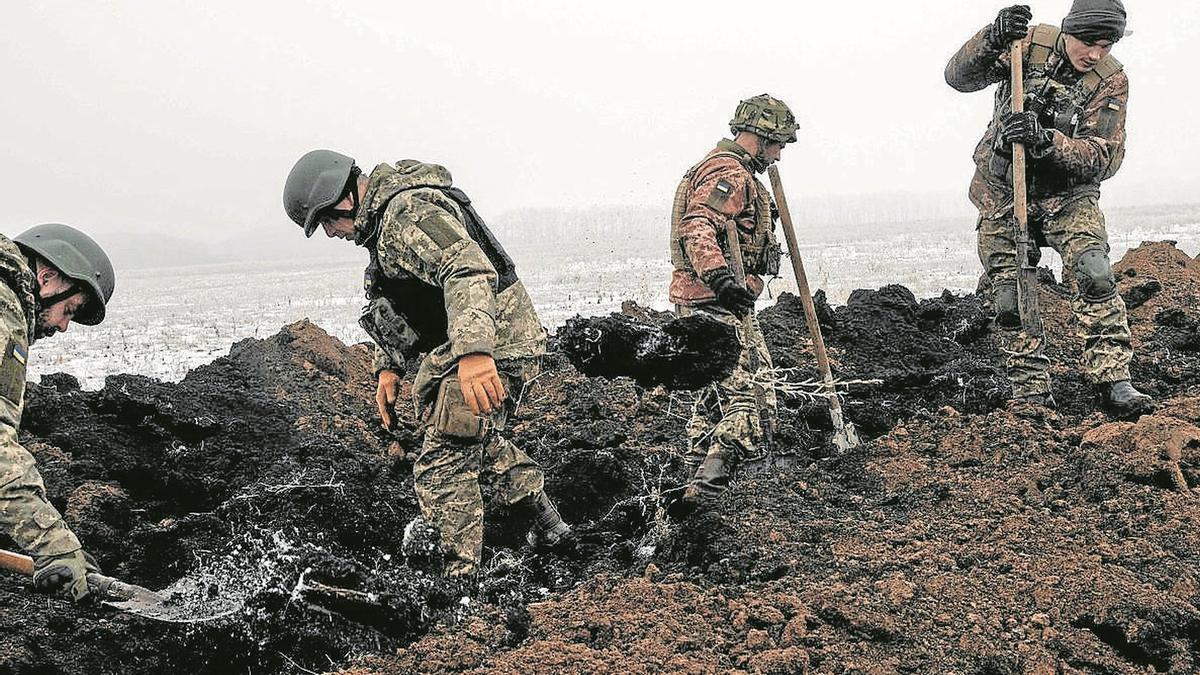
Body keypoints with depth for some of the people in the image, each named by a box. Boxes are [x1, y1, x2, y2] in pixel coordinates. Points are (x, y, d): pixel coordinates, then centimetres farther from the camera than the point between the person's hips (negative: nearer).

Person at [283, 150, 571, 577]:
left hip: (490, 353, -12)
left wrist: (473, 351, -50)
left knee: (442, 469, -9)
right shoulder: (381, 222, 16)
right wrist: (389, 367, 12)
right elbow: (392, 307, 25)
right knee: (476, 438, 31)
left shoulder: (410, 214, -21)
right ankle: (547, 522, 40)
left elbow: (469, 269, -37)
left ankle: (461, 578, 0)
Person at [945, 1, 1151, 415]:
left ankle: (1113, 382, -17)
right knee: (1011, 299, -2)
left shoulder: (1111, 81, -12)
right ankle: (1032, 393, 8)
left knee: (1094, 276, -22)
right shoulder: (1029, 45, -10)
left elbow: (1105, 159, -19)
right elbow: (959, 77, -15)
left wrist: (1046, 140, -35)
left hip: (1067, 196, -1)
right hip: (1002, 194, 1)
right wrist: (993, 38, -34)